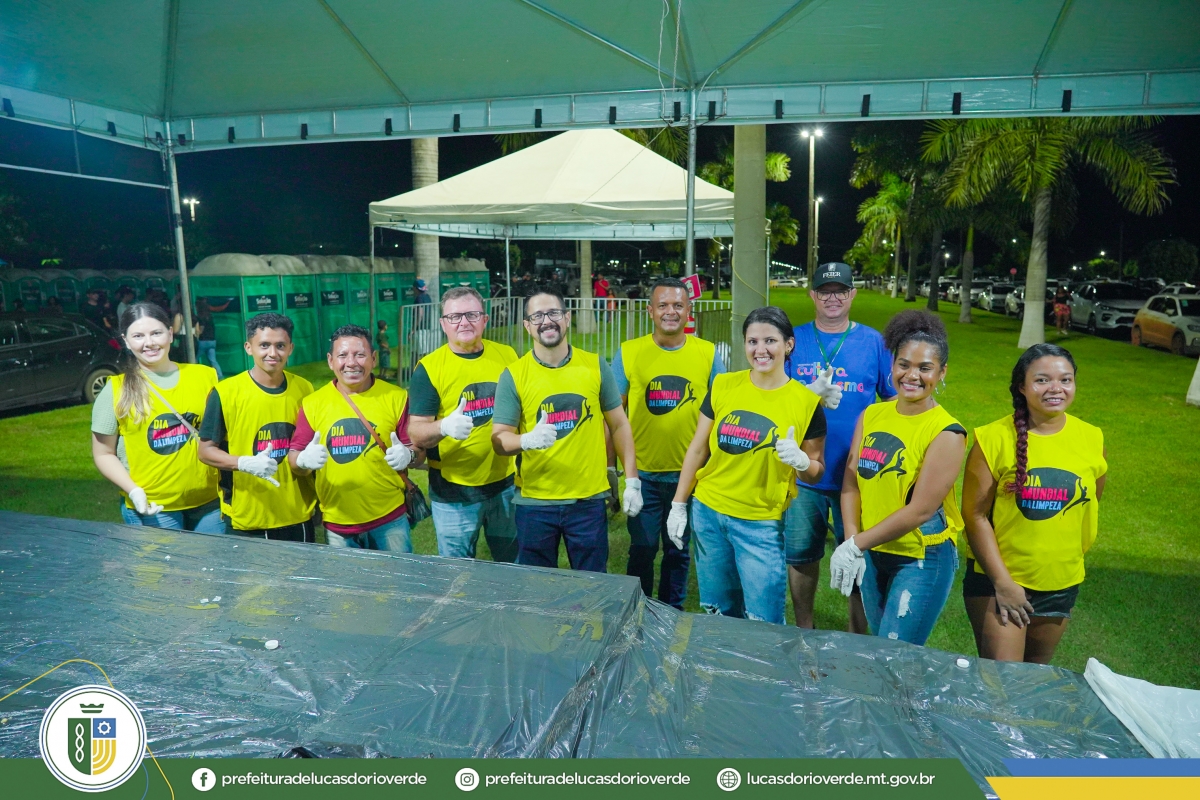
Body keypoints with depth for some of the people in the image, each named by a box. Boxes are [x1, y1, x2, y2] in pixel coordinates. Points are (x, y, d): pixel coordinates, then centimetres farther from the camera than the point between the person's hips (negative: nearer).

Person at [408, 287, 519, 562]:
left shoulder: (506, 356, 0)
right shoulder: (429, 368, -9)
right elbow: (416, 433, -13)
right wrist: (444, 427, -32)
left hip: (506, 483, 3)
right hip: (453, 491, -3)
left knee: (515, 567, 20)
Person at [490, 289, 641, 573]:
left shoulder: (596, 366, -2)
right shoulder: (513, 375, -5)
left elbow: (619, 425, 6)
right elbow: (499, 440, -7)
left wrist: (632, 480, 2)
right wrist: (528, 440, -28)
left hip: (589, 499, 1)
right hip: (535, 502, 0)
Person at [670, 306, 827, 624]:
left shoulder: (806, 403, -8)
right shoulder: (723, 386, -2)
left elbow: (816, 472, 2)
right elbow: (697, 449, 5)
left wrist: (801, 461, -21)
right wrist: (678, 504, 4)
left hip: (761, 525, -2)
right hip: (707, 513, 3)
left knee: (763, 624, 3)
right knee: (716, 613, 17)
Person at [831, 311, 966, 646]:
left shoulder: (946, 433, -16)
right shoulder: (872, 415, 0)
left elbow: (920, 510, -19)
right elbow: (851, 483, -1)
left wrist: (856, 544, -17)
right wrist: (851, 543, -13)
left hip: (923, 559, -5)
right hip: (872, 554, 6)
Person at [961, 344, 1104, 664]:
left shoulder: (1092, 440, -3)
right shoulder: (995, 438, -16)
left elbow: (1091, 504, 12)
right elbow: (976, 514, -15)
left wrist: (1073, 557, 12)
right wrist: (1002, 582, -17)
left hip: (1061, 583, 4)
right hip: (995, 578, -4)